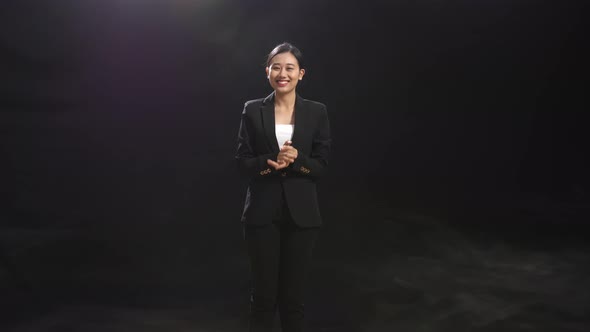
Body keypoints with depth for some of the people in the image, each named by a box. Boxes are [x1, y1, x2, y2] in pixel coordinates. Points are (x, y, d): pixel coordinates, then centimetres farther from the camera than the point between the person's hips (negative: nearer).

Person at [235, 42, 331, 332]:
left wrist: (296, 159, -19)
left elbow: (321, 166, 0)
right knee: (262, 293, 6)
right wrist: (271, 161, -20)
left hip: (301, 214, 1)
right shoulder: (253, 110, 2)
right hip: (262, 213, 0)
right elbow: (242, 162, -2)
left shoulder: (316, 112, 3)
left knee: (293, 293, 10)